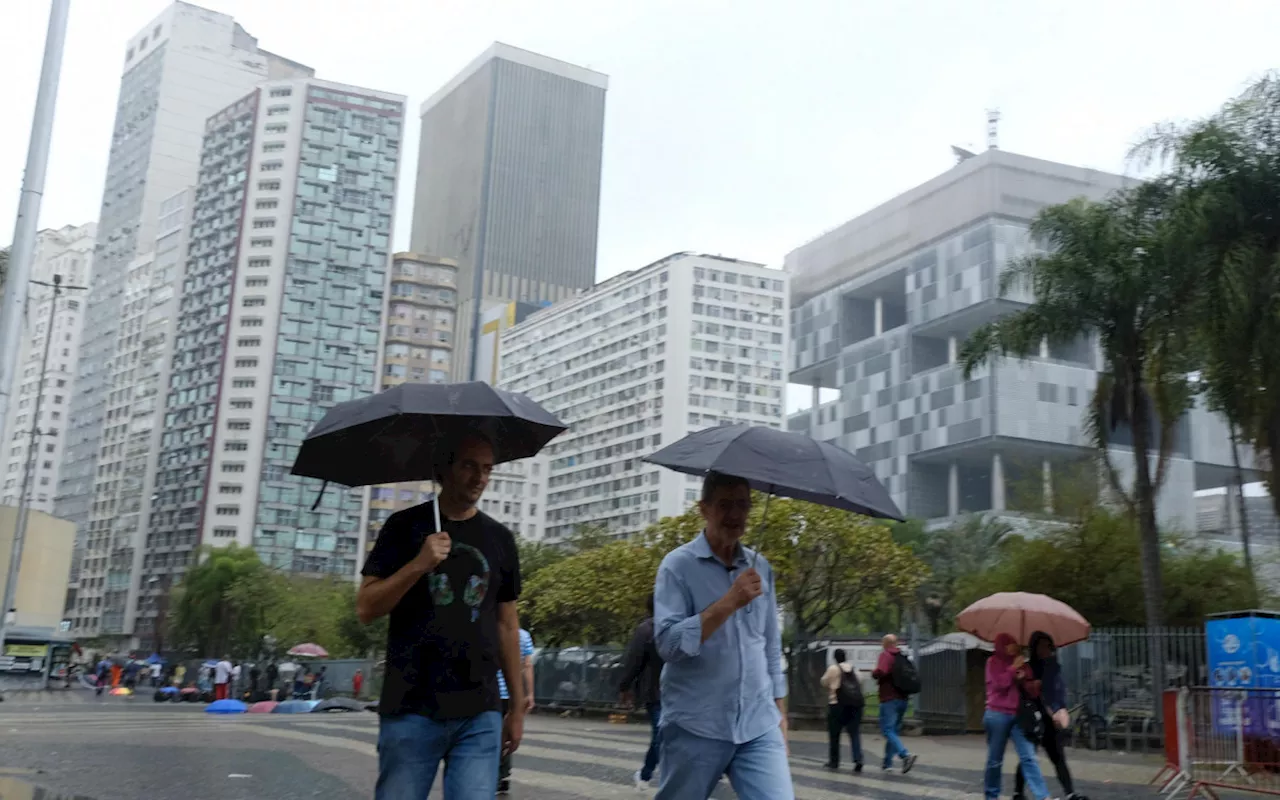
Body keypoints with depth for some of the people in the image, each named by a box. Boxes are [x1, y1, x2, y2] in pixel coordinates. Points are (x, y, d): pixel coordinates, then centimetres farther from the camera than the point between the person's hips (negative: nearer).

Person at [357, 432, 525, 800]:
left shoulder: (499, 538, 10)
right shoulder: (406, 526, 2)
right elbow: (365, 609, -2)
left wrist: (517, 705, 13)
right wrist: (419, 564, -17)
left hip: (480, 716, 2)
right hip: (411, 711, -2)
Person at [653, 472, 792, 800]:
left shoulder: (761, 568, 10)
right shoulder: (679, 565, -5)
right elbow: (668, 642, -17)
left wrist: (780, 714, 14)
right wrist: (729, 602, -23)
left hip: (759, 728, 3)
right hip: (695, 728, -3)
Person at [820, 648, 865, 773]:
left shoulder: (833, 669, -3)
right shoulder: (853, 669, 14)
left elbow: (824, 683, 3)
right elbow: (858, 682, 15)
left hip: (839, 703, -4)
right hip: (857, 702, 4)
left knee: (834, 734, 9)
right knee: (855, 733, 3)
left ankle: (834, 762, 14)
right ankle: (858, 760, -14)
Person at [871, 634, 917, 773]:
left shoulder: (885, 655, -9)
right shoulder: (903, 657, 14)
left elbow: (881, 672, -26)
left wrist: (873, 673, -6)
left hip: (889, 699, -8)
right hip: (902, 699, 8)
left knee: (887, 730, -9)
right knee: (894, 730, 14)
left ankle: (906, 755, -27)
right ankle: (887, 762, 16)